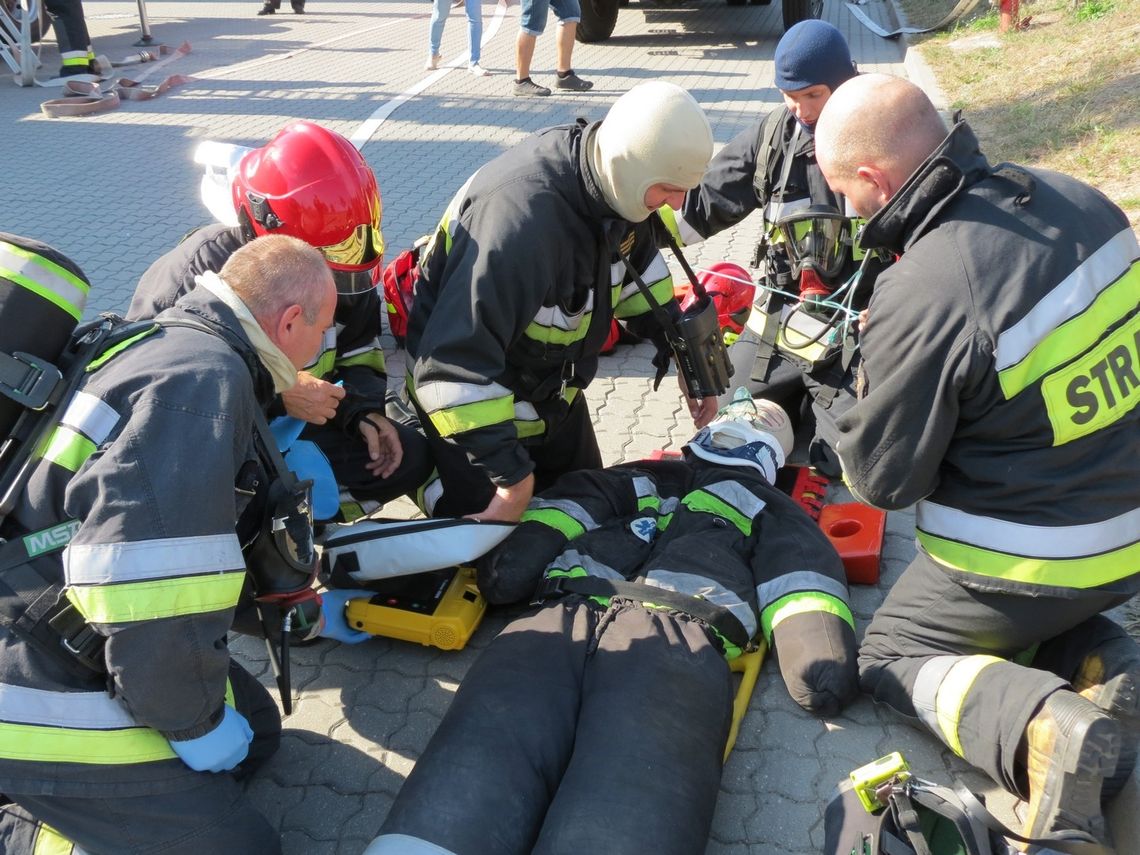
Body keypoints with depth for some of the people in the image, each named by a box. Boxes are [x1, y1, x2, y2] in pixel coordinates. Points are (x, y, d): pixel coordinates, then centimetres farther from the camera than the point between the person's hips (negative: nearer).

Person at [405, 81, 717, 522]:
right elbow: (455, 362, -37)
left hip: (553, 393, 8)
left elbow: (638, 266, 10)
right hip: (478, 405, -8)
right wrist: (510, 473, -32)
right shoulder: (524, 215, -38)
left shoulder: (614, 180, -12)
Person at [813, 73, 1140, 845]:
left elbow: (884, 478, -17)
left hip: (1031, 561, -7)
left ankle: (1043, 725, -9)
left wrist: (864, 397, 1)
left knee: (891, 655, 17)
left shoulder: (922, 296, -31)